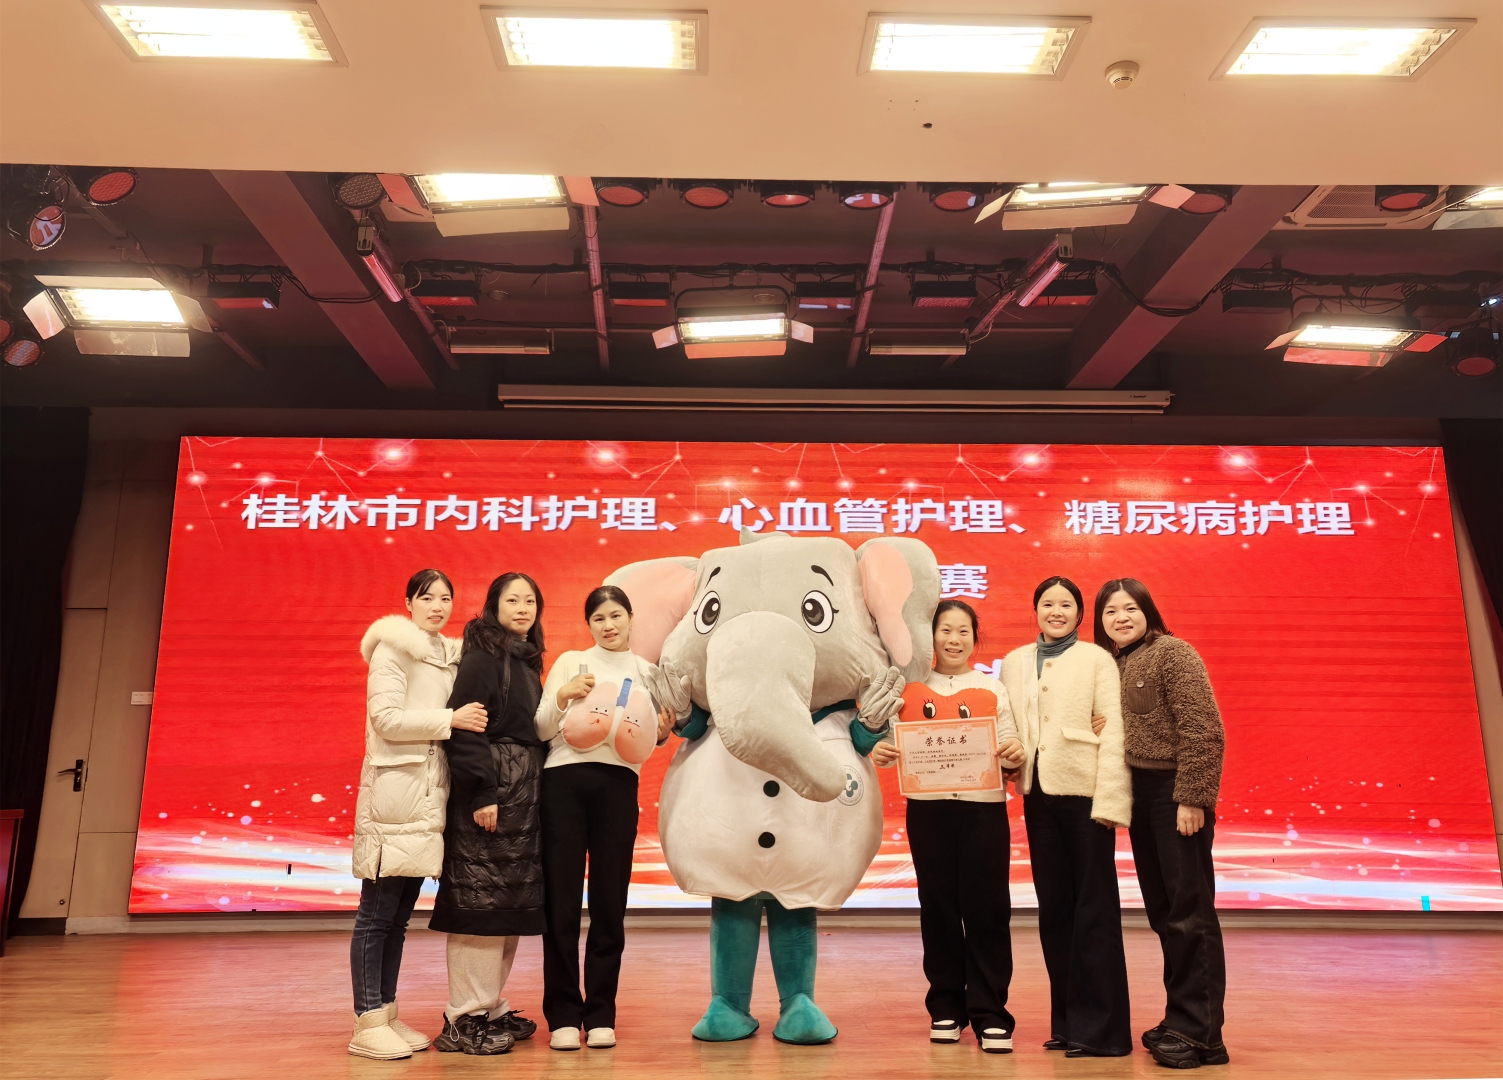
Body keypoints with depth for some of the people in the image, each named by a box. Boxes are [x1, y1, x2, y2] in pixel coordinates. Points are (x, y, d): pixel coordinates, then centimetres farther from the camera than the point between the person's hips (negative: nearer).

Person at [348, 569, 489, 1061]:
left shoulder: (449, 656, 16)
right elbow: (386, 718, -14)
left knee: (400, 914, 11)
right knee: (377, 913, -1)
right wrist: (451, 719, -15)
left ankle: (386, 1014, 18)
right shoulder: (392, 649, -4)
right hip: (394, 790, -7)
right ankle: (367, 1024, 5)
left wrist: (465, 721, 3)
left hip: (430, 794, 7)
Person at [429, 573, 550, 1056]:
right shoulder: (483, 656, -9)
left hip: (525, 793, 9)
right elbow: (464, 728, -17)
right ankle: (465, 1019, 7)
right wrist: (482, 793, -22)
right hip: (491, 792, -9)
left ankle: (492, 1008, 23)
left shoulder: (527, 660, 16)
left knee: (512, 905, 13)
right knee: (482, 902, -4)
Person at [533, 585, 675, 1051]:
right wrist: (562, 697, -12)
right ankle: (563, 1014, 11)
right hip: (564, 779, -1)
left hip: (619, 785, 1)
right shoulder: (569, 663, 9)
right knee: (561, 899, 0)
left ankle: (601, 1013, 15)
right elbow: (541, 730, 4)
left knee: (609, 901, 3)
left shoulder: (648, 673, 14)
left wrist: (662, 733, -4)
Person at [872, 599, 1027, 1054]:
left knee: (986, 909, -1)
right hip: (928, 809, 1)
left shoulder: (992, 688, 8)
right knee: (938, 908, 7)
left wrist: (1016, 754, -18)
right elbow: (892, 744, 5)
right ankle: (946, 1008, 21)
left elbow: (1009, 750, 3)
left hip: (984, 808, 0)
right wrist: (880, 753, -17)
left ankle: (989, 1014, 9)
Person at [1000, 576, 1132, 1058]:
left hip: (1083, 792, -5)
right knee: (1053, 908, 12)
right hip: (1038, 795, 5)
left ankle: (1100, 1027, 11)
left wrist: (1110, 799, -15)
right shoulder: (1013, 662, 12)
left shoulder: (1096, 659, -2)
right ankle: (1068, 1022, 23)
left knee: (1093, 909, 2)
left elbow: (1112, 732, -8)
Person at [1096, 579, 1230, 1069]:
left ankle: (1200, 1033, 7)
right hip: (1140, 794, 8)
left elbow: (1203, 731, -16)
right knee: (1162, 913, 14)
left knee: (1189, 912, -2)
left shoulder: (1172, 653, -10)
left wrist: (1192, 798, -19)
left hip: (1175, 794, -8)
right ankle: (1180, 1019, 25)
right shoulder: (1114, 664, 11)